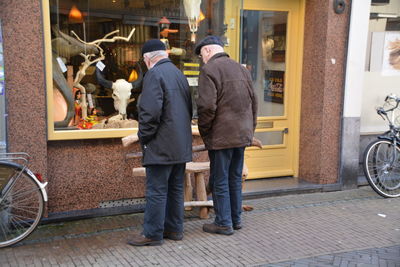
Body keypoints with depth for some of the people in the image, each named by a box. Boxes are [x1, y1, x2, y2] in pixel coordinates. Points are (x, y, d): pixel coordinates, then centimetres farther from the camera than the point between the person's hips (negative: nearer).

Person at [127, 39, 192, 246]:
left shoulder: (154, 74, -13)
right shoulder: (179, 74, 15)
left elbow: (150, 112, -21)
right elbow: (188, 108, 19)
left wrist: (143, 137, -9)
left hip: (161, 145, -9)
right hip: (181, 145, 9)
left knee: (156, 191, -1)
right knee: (175, 189, 15)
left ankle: (152, 234, 6)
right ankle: (174, 229, 23)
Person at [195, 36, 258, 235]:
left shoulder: (209, 70, -11)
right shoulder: (241, 69, 13)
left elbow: (206, 106, -19)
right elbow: (253, 102, 15)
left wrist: (204, 131, -5)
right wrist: (250, 129, 19)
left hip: (221, 136, -7)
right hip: (242, 135, 8)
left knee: (219, 181, 4)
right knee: (235, 178, 17)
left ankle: (224, 223, 11)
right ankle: (236, 219, 27)